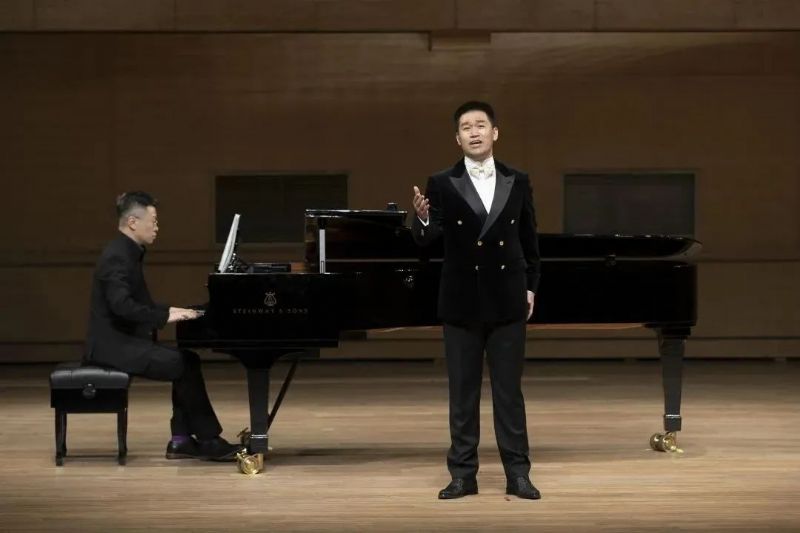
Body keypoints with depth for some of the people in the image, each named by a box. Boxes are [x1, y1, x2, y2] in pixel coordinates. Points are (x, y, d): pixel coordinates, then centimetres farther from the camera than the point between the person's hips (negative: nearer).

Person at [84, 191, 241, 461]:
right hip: (112, 345, -10)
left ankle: (181, 439, 1)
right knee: (184, 365, -17)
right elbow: (121, 305, -29)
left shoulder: (128, 253, 14)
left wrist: (170, 311, 8)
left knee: (187, 360, 3)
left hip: (124, 340, 10)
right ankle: (208, 441, -8)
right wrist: (165, 316, -24)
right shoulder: (117, 257, -18)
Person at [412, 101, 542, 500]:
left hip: (506, 301, 1)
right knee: (462, 392, 4)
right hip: (461, 302, -1)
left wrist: (531, 287, 8)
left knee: (509, 390, 4)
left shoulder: (517, 182, 4)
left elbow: (529, 240, 11)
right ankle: (463, 474, 10)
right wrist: (423, 219, -33)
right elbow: (426, 240, -12)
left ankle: (517, 473, 8)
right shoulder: (442, 184, -3)